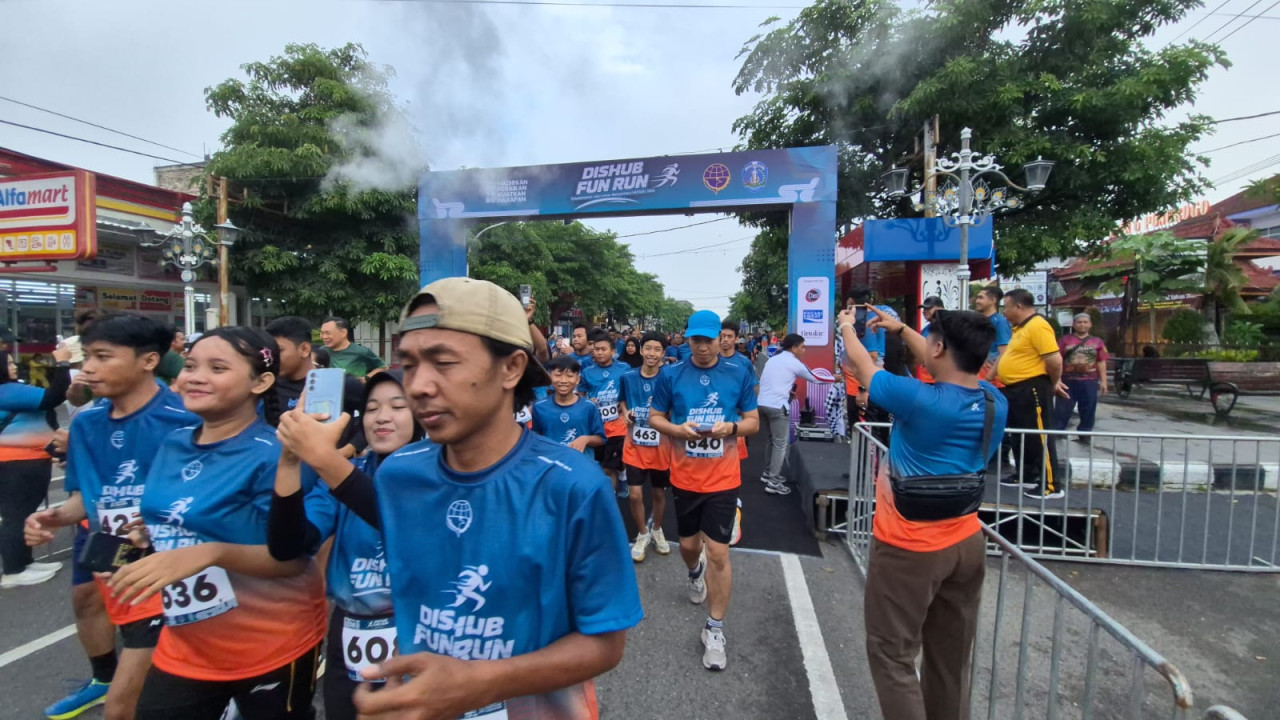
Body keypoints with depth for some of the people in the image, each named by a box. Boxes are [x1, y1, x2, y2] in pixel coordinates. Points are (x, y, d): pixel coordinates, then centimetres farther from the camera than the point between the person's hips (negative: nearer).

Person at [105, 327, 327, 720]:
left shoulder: (273, 455, -22)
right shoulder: (174, 444, 1)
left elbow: (293, 557, -23)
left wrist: (212, 553, -35)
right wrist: (139, 538, -1)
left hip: (271, 648, -6)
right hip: (185, 645, 6)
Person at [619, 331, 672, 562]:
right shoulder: (628, 377, -3)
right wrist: (625, 412, -6)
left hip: (660, 445, -1)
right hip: (635, 444, 1)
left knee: (659, 493, 14)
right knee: (635, 495, -2)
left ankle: (657, 530, 39)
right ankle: (642, 534, 23)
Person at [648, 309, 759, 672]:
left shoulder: (739, 375, -4)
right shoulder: (671, 375, -3)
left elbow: (754, 422, 1)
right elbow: (654, 417, 4)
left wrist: (732, 427, -20)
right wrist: (677, 429, -17)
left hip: (723, 478, -2)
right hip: (684, 477, 2)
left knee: (718, 552, -2)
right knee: (689, 544, 19)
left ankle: (715, 630, 16)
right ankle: (695, 572, 56)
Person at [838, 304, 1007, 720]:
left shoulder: (919, 400, -24)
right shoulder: (994, 403, -5)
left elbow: (860, 362, -7)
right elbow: (951, 365, 15)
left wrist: (846, 325, 12)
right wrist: (900, 329, 23)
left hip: (910, 549, -7)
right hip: (966, 544, 7)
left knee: (893, 655, 7)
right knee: (951, 657, 22)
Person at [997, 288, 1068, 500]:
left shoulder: (1038, 326, -19)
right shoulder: (1021, 327, 13)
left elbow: (1054, 360, -23)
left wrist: (1054, 383, -10)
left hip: (1032, 390, -10)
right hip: (1016, 390, 10)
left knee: (1038, 437, -3)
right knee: (1020, 436, 18)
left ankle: (1051, 485, 5)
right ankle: (1026, 476, 30)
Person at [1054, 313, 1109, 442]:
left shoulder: (1097, 342, 5)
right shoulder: (1064, 340, 2)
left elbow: (1101, 362, 5)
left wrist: (1103, 381, 1)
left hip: (1089, 382, 2)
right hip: (1068, 380, -1)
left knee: (1088, 410, 8)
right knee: (1062, 409, 2)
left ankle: (1085, 435, 21)